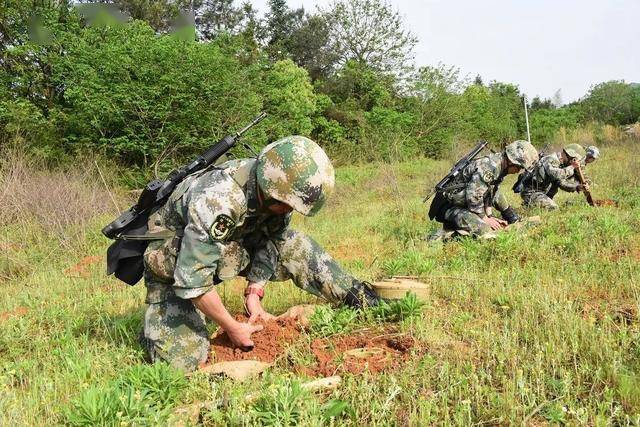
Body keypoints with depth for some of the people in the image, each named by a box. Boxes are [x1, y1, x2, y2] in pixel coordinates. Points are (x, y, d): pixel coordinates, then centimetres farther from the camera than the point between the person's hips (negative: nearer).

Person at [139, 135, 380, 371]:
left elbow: (269, 243, -5)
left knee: (292, 246, -11)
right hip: (171, 261, -6)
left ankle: (358, 297, 2)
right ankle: (157, 324, 14)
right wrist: (233, 328, -27)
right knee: (181, 360, -16)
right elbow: (192, 280, -37)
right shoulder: (216, 202, -41)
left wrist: (253, 293, -14)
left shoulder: (273, 191, -19)